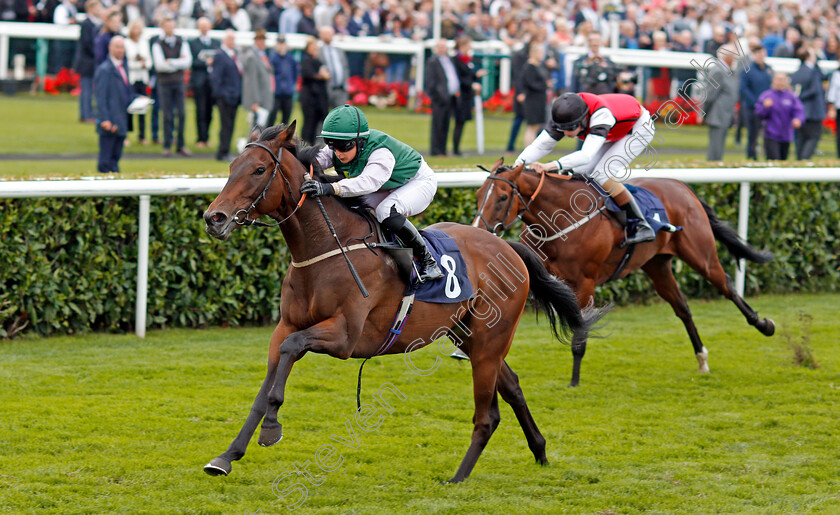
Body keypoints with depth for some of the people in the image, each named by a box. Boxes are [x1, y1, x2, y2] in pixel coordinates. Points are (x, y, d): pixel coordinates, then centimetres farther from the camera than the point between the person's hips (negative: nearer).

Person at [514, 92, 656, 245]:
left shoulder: (600, 115, -43)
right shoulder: (565, 116, -23)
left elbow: (587, 155, -52)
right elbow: (541, 144, -21)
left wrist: (554, 165, -64)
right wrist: (520, 162, -39)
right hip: (616, 133, 8)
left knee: (602, 174, -22)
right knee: (581, 172, -6)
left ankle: (643, 226, -18)